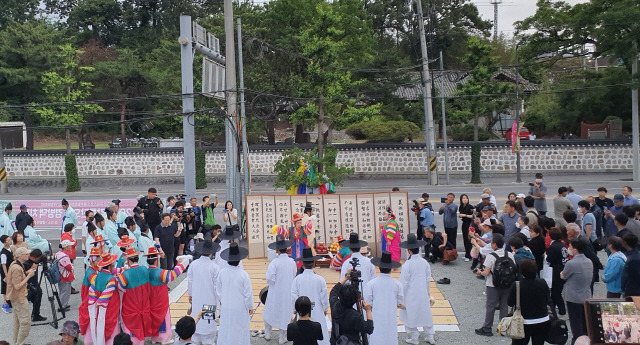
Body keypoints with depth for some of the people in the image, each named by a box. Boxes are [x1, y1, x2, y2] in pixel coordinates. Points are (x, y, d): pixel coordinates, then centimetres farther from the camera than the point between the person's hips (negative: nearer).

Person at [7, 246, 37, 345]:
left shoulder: (15, 264, 5)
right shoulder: (17, 268, -24)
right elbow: (17, 286, -25)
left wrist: (27, 272, 3)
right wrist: (29, 276, -21)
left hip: (16, 297, 10)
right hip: (19, 298, -10)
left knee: (17, 321, 19)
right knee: (25, 322, -6)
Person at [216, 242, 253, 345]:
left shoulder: (222, 273, -11)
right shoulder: (243, 275, -22)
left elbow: (218, 290, 2)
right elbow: (248, 293, -14)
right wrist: (250, 307, 1)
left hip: (226, 308, 4)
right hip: (240, 309, -4)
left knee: (225, 329, 18)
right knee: (240, 330, 11)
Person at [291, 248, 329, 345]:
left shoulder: (297, 279, -9)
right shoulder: (320, 279, -11)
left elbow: (293, 297, -6)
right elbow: (324, 297, -4)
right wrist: (325, 309, 12)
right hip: (317, 313, -1)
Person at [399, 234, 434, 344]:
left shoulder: (407, 265, -20)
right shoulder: (425, 262, -3)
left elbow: (404, 283, -15)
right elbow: (428, 279, 7)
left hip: (411, 295, -5)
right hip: (423, 294, 5)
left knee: (410, 316, 9)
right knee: (426, 314, 16)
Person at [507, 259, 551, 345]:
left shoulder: (516, 286, -17)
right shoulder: (543, 283, -7)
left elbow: (510, 303, -8)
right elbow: (548, 301, 4)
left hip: (524, 322, -3)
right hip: (543, 321, 3)